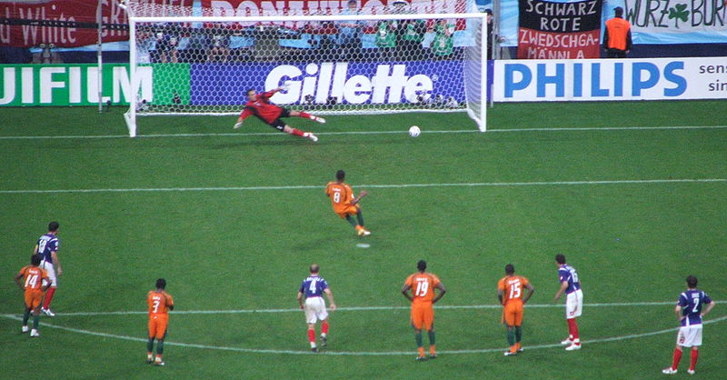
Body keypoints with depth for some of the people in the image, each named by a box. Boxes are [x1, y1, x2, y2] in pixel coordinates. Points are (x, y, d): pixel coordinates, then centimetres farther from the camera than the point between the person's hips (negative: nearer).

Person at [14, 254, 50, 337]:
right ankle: (34, 330, -10)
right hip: (37, 293, -2)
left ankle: (24, 327, 35)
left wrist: (22, 287, 3)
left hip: (28, 291, 2)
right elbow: (48, 282, -15)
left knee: (27, 309, 23)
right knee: (36, 311, 1)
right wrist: (43, 289, -2)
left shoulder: (26, 269, 4)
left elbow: (17, 278, -3)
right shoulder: (42, 271, -2)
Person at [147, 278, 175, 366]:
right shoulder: (166, 296, -12)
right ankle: (158, 359, 2)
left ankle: (149, 356, 26)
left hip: (152, 317, 3)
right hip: (162, 318, -3)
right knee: (160, 339, 2)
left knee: (151, 337, 18)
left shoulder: (150, 294, -2)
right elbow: (171, 307, -2)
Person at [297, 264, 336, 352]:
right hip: (318, 300, -2)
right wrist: (332, 303, -5)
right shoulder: (321, 280, 8)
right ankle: (323, 336, 0)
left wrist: (301, 305, 33)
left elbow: (299, 296, 17)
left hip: (308, 302, 2)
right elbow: (328, 292, -9)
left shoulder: (305, 281, 16)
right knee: (324, 319, 19)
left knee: (311, 325, 5)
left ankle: (313, 345, -1)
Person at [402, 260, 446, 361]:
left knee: (417, 329, 6)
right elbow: (443, 290, -9)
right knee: (430, 328, 15)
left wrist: (411, 299, 0)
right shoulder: (432, 277, 1)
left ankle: (421, 353, 1)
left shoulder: (412, 278, 0)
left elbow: (403, 290, -13)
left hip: (416, 305, -1)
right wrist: (434, 300, 1)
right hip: (428, 305, 1)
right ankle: (433, 352, 20)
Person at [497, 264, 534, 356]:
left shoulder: (503, 281, -9)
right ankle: (518, 346, 30)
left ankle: (512, 349, 5)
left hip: (509, 305, -4)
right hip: (519, 304, 4)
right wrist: (525, 300, 4)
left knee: (510, 327, 3)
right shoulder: (521, 279, 4)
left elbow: (499, 294, -23)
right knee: (518, 325, 18)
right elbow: (531, 289, -3)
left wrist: (502, 302, -5)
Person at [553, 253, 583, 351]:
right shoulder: (571, 268, 14)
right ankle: (571, 338, 34)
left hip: (572, 295, -9)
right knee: (569, 318, 22)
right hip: (578, 292, 9)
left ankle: (576, 343, -3)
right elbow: (578, 282, 19)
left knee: (571, 319, -3)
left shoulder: (562, 270, -12)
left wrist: (558, 294, -10)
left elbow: (565, 285, -24)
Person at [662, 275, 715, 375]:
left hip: (687, 325, -5)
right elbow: (712, 304, 10)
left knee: (679, 346, 5)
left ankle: (673, 368, 11)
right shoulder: (701, 294, 2)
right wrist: (703, 313, 11)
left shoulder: (684, 295, -17)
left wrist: (680, 318, -10)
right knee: (695, 347, 10)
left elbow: (677, 309, -28)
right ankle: (692, 369, 14)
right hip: (698, 324, 5)